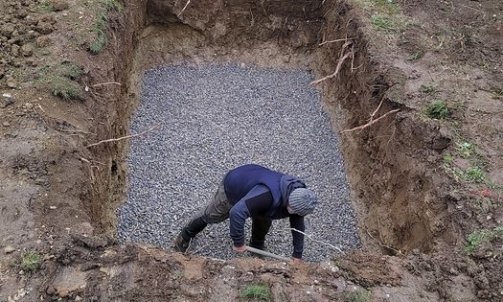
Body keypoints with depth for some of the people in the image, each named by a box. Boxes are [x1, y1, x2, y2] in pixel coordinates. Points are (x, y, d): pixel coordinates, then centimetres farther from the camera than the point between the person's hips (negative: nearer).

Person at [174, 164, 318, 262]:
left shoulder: (297, 196, -23)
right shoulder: (268, 195, -49)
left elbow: (298, 226, -10)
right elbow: (237, 212, -51)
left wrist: (297, 255, -7)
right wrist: (238, 243, -38)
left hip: (250, 183, 5)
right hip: (232, 187, -5)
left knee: (264, 221, -3)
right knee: (210, 216, 14)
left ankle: (257, 247, 28)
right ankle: (186, 235, 42)